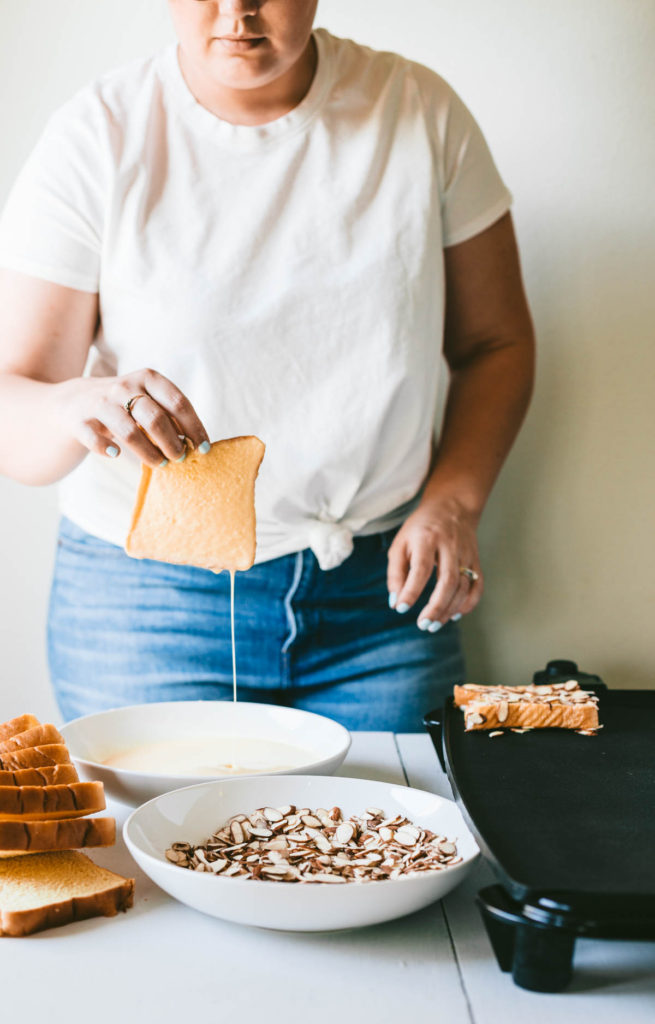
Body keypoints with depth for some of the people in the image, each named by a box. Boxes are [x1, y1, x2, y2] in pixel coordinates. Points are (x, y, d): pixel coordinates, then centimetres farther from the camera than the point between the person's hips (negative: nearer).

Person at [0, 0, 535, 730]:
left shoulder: (422, 112, -1)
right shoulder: (94, 140, -8)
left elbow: (494, 341, 7)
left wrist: (453, 502, -9)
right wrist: (74, 409, -35)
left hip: (378, 593, 2)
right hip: (147, 600, -1)